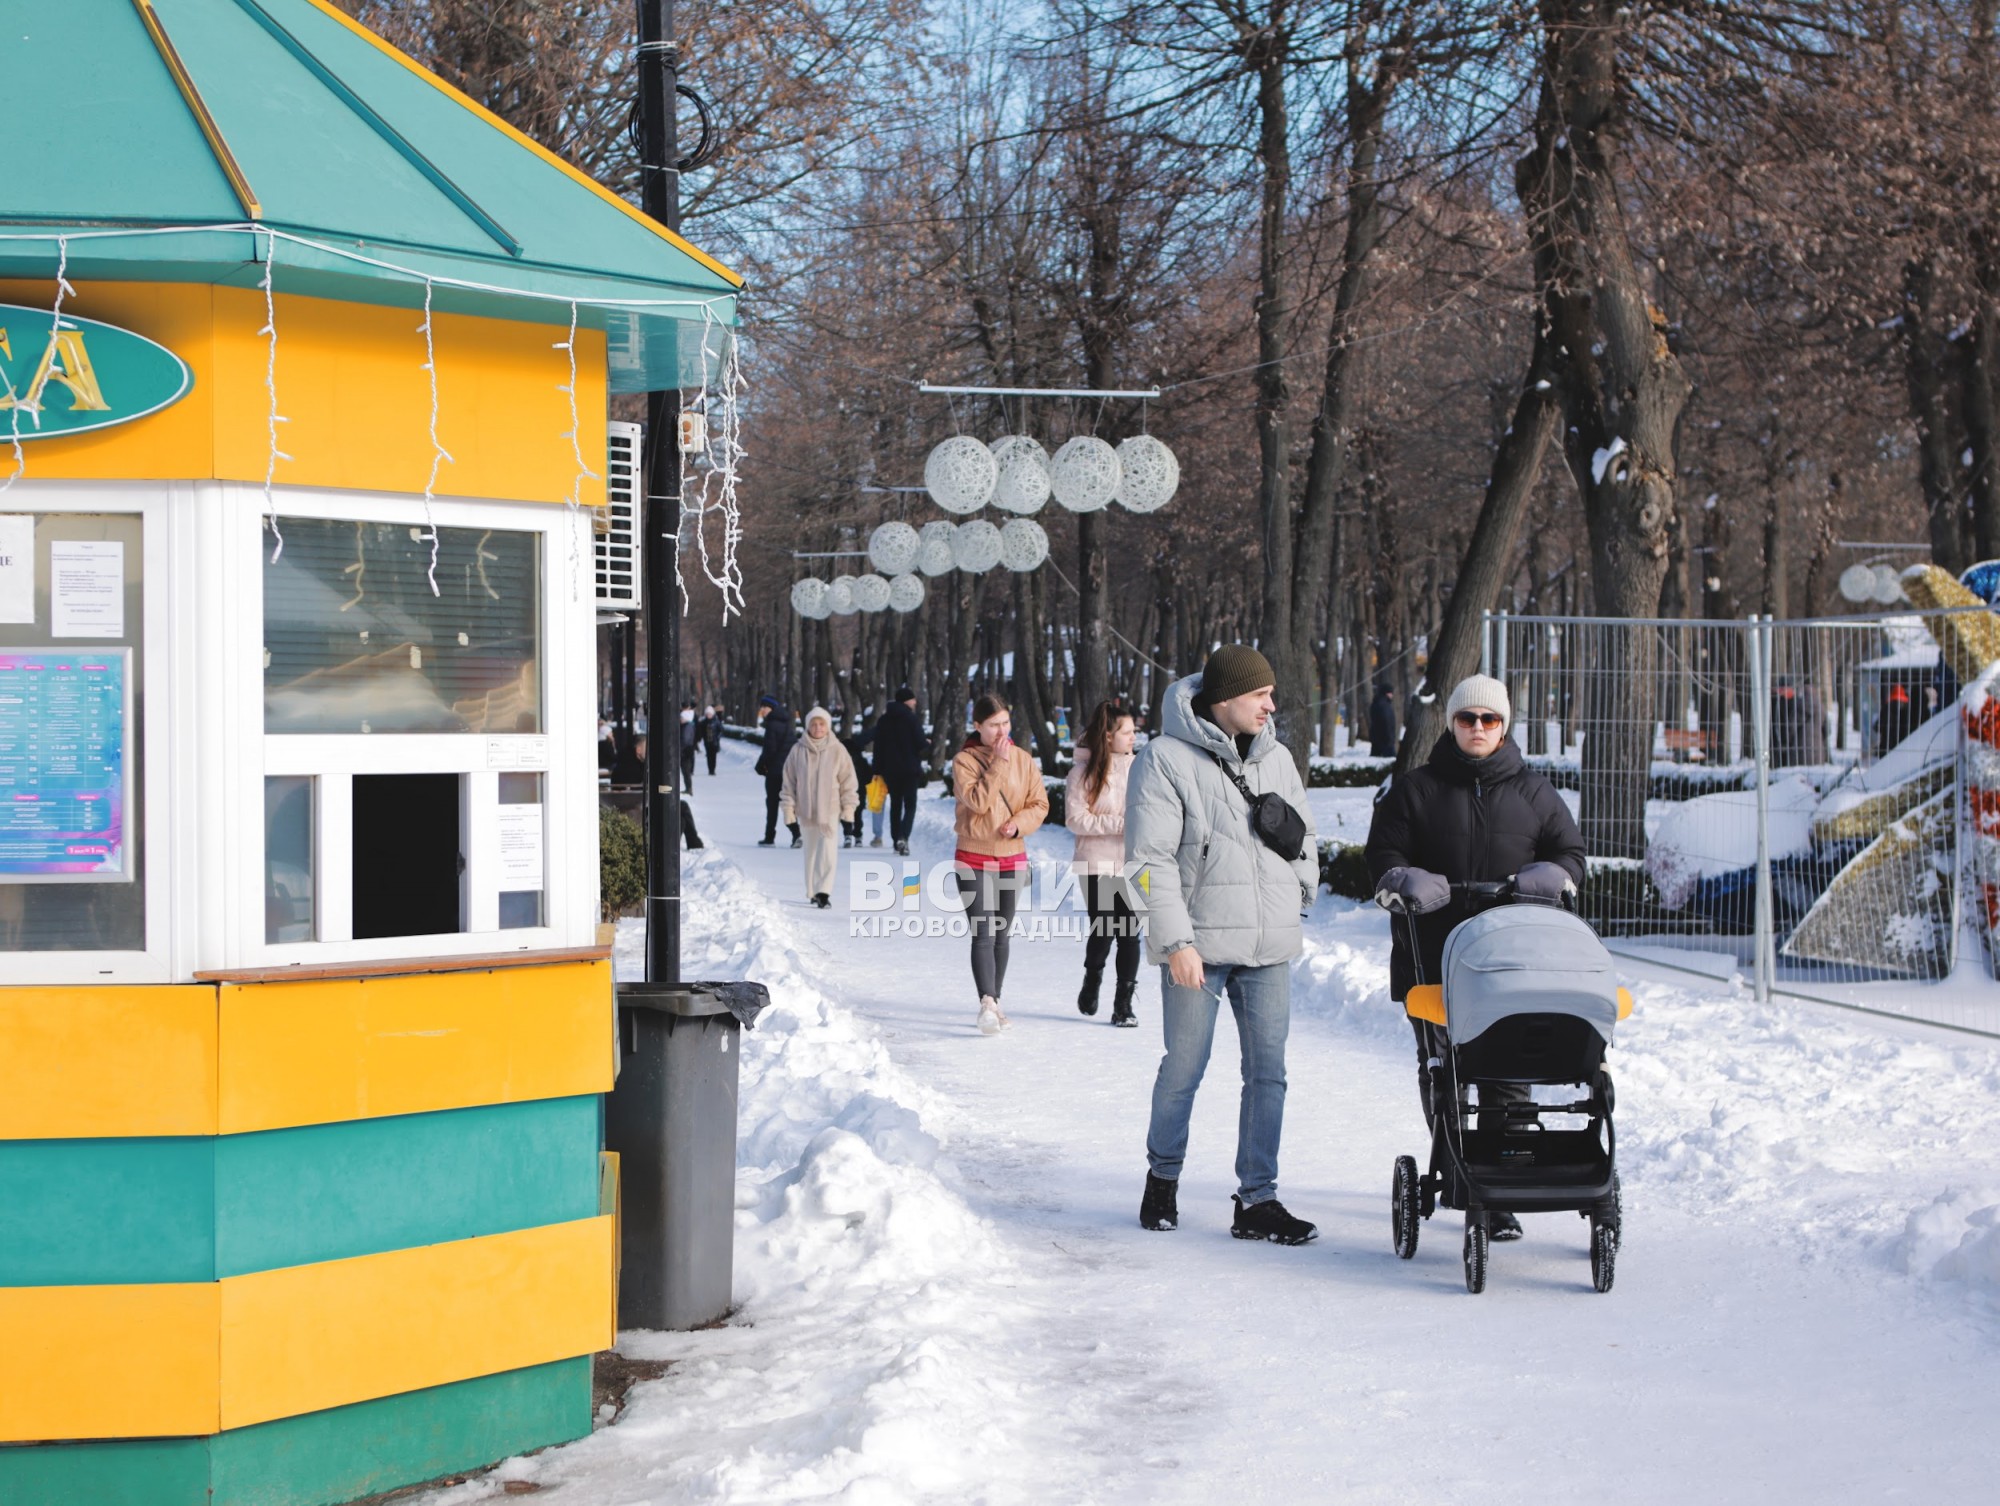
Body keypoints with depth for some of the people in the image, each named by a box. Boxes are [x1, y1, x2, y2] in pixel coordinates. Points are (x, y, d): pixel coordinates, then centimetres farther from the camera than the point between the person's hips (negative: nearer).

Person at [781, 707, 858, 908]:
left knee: (828, 852, -13)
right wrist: (789, 810, 3)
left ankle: (824, 892, -14)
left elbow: (848, 781, 3)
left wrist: (848, 809, 1)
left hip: (830, 810, -2)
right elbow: (789, 782, 6)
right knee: (811, 852, 10)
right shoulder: (798, 750, 0)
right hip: (806, 811, 2)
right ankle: (813, 892, 20)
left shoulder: (837, 750, -2)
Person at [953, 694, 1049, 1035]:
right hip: (974, 859, -4)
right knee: (983, 935, -13)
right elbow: (977, 801, -20)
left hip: (1012, 858, 4)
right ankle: (987, 1004, -22)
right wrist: (998, 764, -20)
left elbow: (1040, 804, 4)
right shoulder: (964, 761, -7)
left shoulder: (1022, 759, 4)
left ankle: (994, 1001, 21)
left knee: (1001, 936, 12)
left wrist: (1018, 824, -14)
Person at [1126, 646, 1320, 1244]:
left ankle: (1257, 1200, 7)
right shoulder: (1166, 759, -6)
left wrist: (1299, 896, 12)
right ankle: (1163, 1177, 26)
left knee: (1268, 1072, 2)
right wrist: (1175, 940, -15)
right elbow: (1151, 858, -11)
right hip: (1198, 946, -5)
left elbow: (1304, 840, 22)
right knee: (1183, 1069, 4)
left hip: (1270, 947, 5)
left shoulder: (1277, 758, 11)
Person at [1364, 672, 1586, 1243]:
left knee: (1507, 1074, -5)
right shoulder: (1415, 789, 10)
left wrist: (1546, 878, -7)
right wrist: (1407, 881, -16)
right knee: (1438, 1069, 6)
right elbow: (1382, 855, 6)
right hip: (1432, 957, 0)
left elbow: (1570, 854, 16)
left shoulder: (1534, 793, 13)